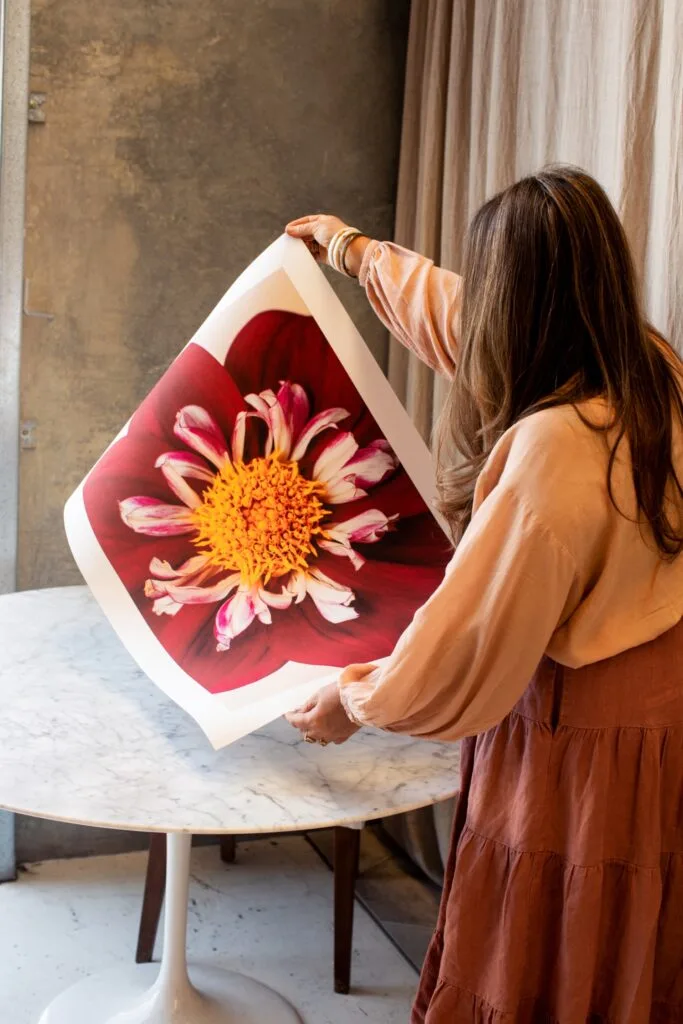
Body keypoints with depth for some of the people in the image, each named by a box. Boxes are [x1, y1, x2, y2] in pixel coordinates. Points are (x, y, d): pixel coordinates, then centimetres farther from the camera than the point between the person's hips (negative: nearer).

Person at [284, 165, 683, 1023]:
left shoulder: (556, 448, -29)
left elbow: (469, 634, -20)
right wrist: (353, 250, 26)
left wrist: (355, 702, -2)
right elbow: (462, 322, 13)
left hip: (581, 755, -8)